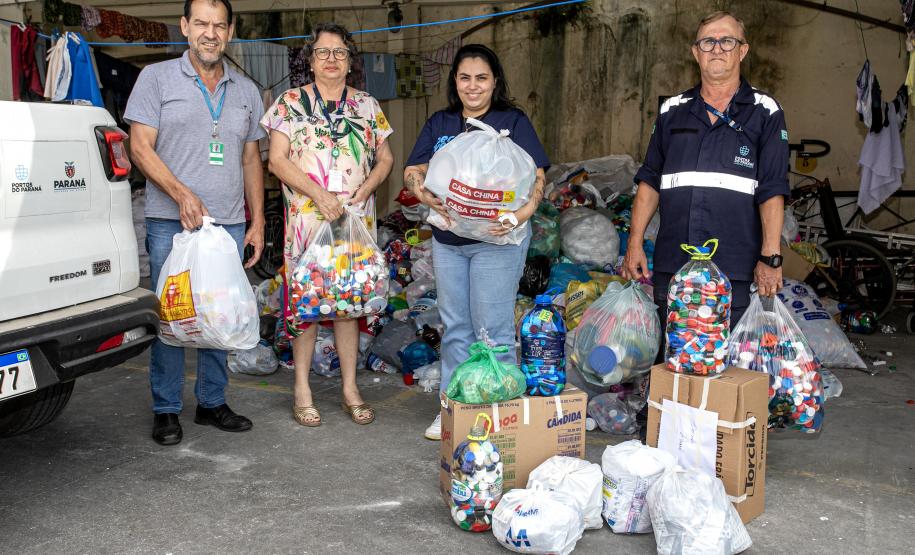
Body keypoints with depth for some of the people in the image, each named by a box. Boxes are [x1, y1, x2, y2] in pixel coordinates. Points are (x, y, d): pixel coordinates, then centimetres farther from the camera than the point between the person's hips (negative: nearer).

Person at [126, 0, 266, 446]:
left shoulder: (246, 91, 15)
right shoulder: (157, 78, 3)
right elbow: (140, 146, -4)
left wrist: (257, 223, 11)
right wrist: (181, 194, -17)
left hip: (229, 224, 4)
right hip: (171, 224, -4)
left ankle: (212, 403, 21)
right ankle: (166, 410, 11)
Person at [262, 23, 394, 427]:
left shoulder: (367, 106, 11)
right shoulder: (290, 103, 3)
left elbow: (385, 158, 12)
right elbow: (277, 160, -3)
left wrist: (361, 193, -7)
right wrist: (318, 194, -15)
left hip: (356, 220, 2)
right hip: (306, 220, -2)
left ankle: (350, 387, 16)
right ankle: (302, 389, 12)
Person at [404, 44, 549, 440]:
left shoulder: (513, 121, -2)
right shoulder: (439, 124, 11)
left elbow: (536, 177, -9)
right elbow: (413, 171, 4)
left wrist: (521, 214, -28)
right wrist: (423, 193, -20)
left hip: (496, 240, -5)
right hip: (447, 239, 5)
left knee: (493, 329, -3)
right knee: (455, 327, 13)